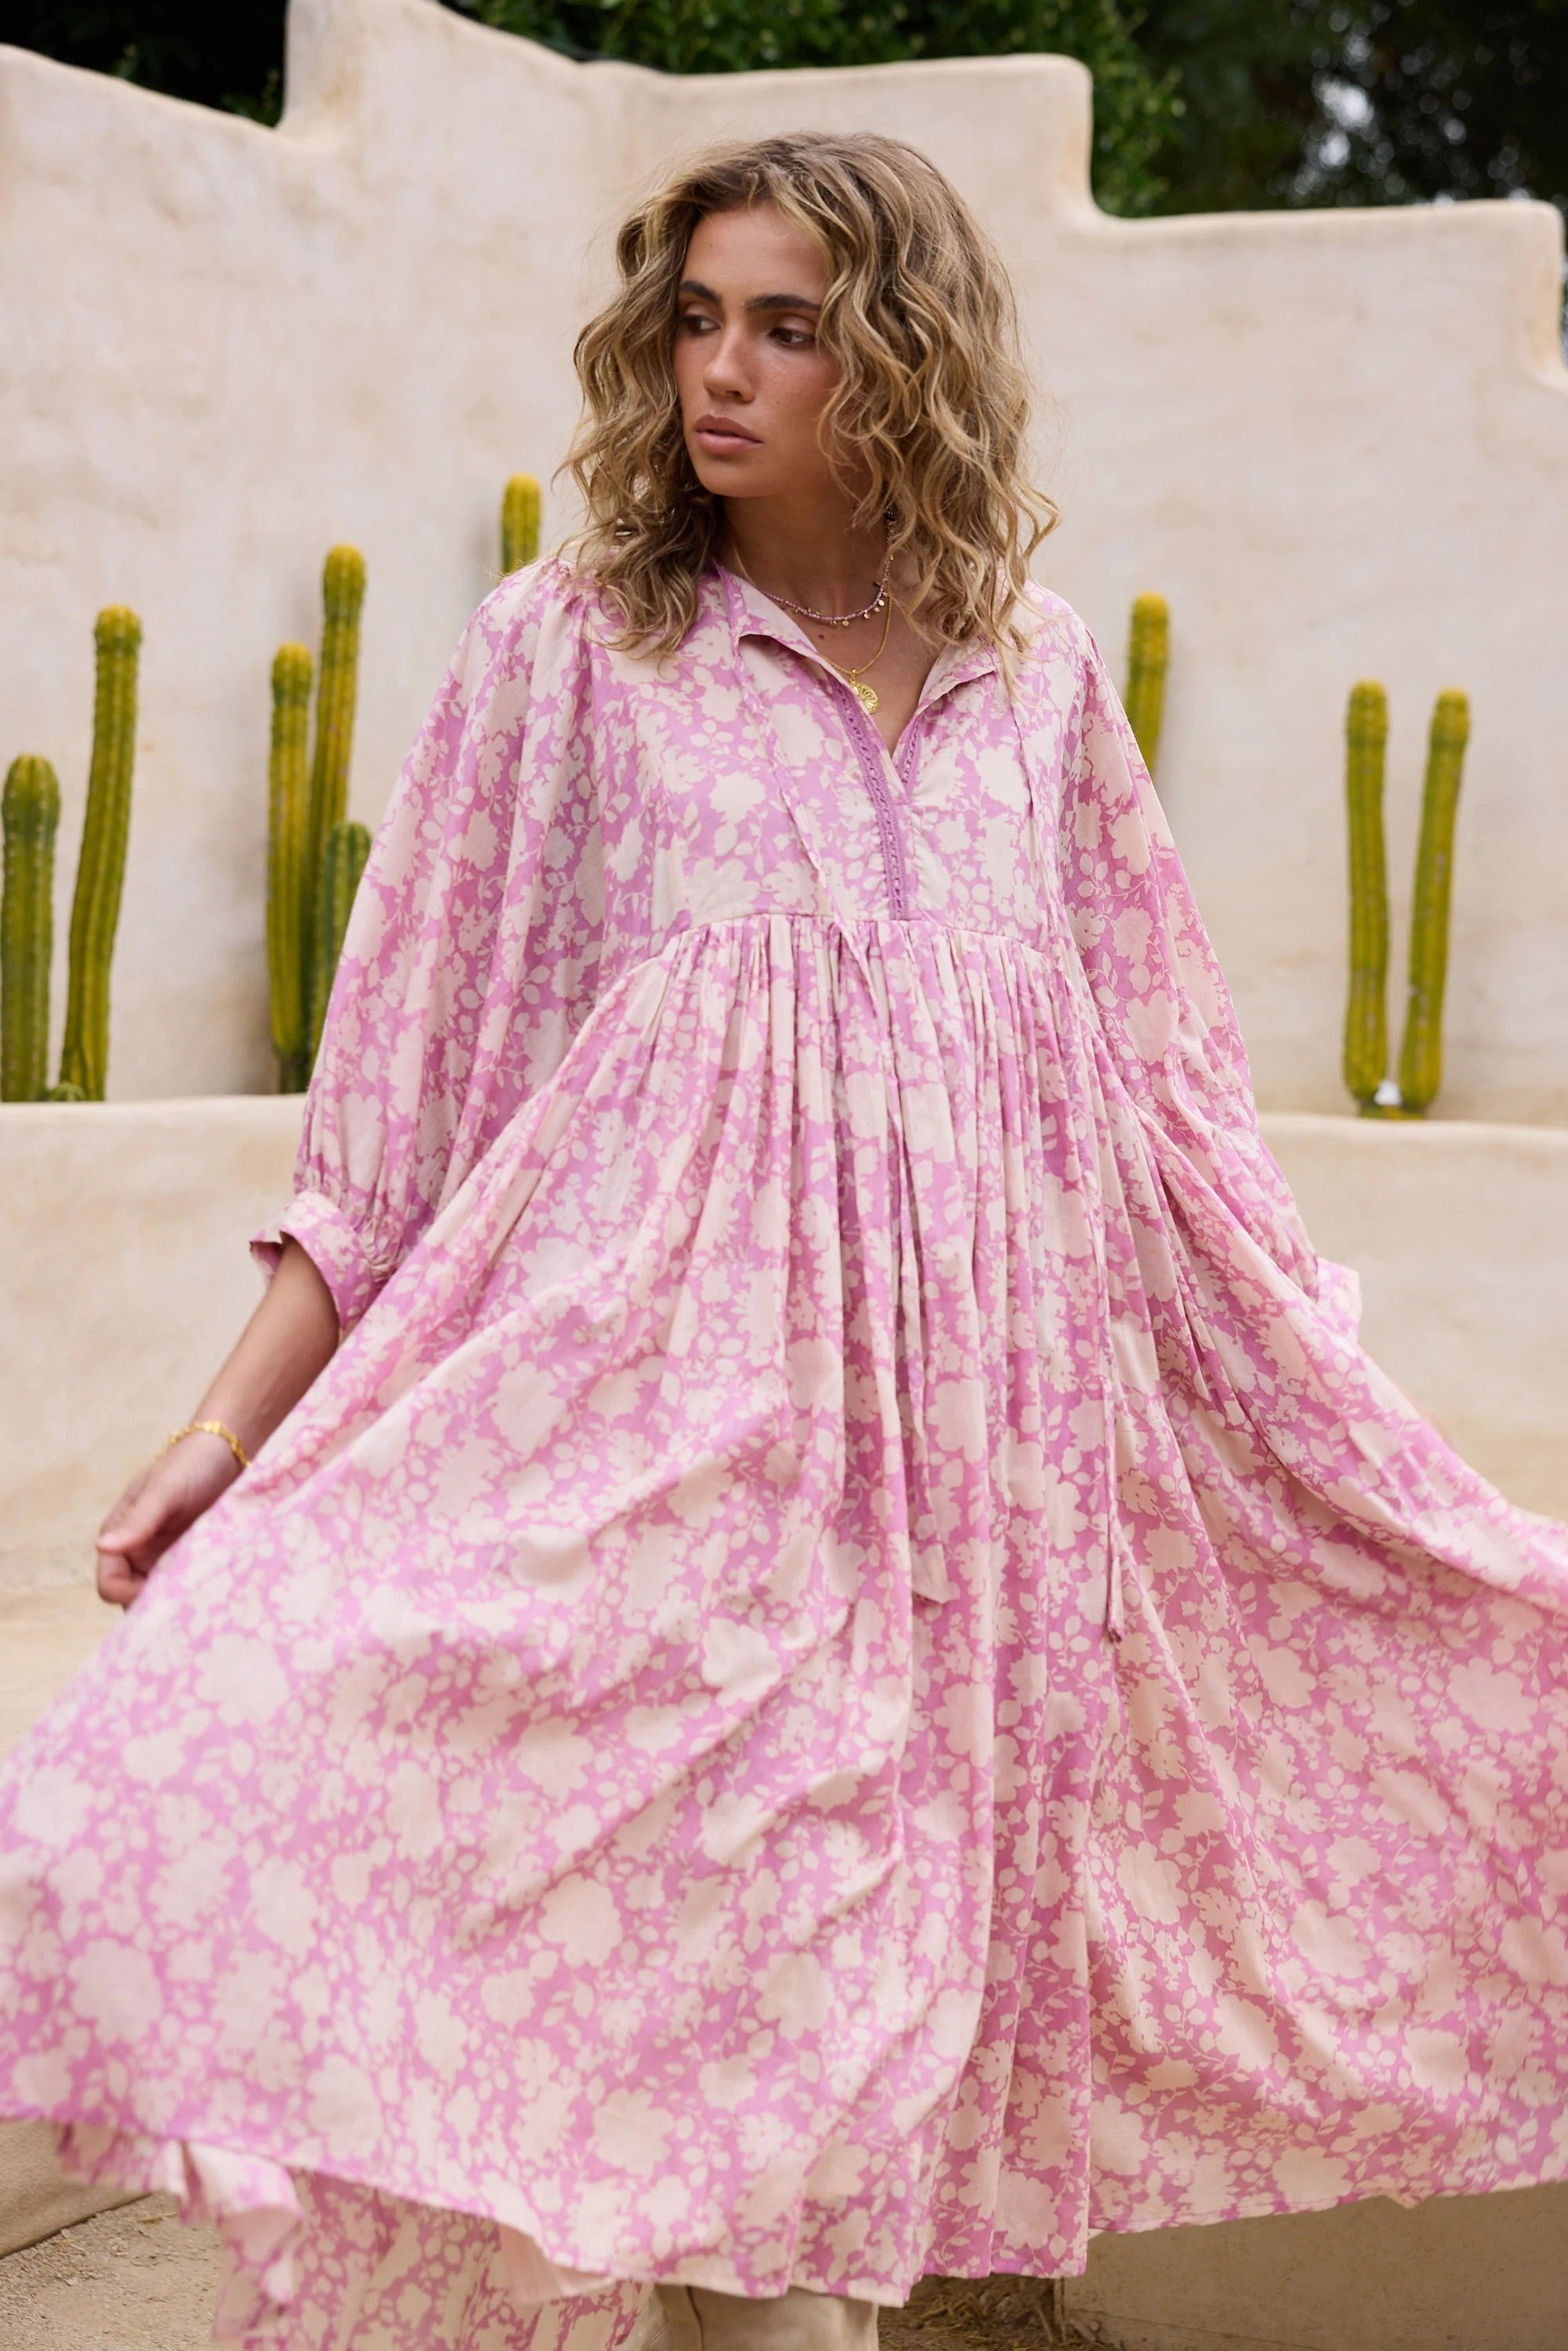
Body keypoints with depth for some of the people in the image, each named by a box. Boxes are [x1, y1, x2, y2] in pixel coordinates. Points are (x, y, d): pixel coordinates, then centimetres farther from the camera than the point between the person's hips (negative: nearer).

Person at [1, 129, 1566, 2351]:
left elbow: (1160, 1077, 15)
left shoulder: (1039, 673, 8)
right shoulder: (572, 648, 1)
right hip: (649, 1414, -2)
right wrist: (233, 1430, -5)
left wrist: (1353, 1426, 16)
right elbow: (399, 1087, 2)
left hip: (957, 1420, 3)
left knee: (839, 1997, 7)